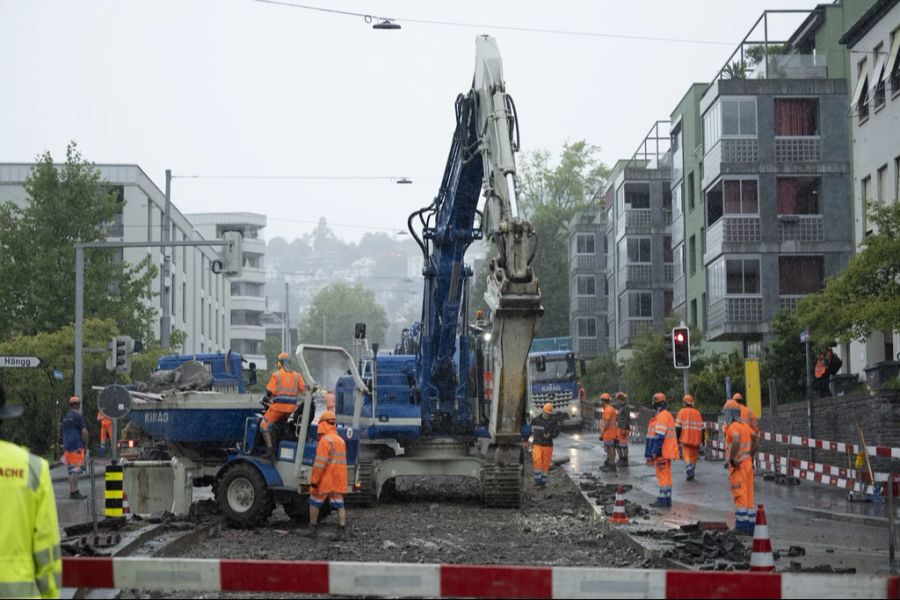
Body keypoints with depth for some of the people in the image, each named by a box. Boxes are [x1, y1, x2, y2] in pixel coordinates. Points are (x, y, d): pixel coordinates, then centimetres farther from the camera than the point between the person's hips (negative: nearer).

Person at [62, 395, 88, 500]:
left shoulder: (66, 417, 16)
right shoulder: (78, 416, -10)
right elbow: (84, 431, -15)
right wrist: (86, 443, -2)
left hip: (67, 446, 8)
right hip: (76, 446, -8)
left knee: (71, 470, 11)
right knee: (76, 470, -10)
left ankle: (72, 492, 13)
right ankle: (75, 492, -14)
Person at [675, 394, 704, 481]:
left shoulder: (682, 412, -2)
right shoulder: (697, 413, 8)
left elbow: (678, 427, -6)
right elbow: (701, 428, 8)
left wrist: (676, 438, -1)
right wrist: (702, 440, 15)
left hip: (685, 438, -3)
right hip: (696, 439, 3)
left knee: (686, 455, -4)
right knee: (694, 456, 15)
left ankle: (690, 472, -22)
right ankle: (691, 474, 18)